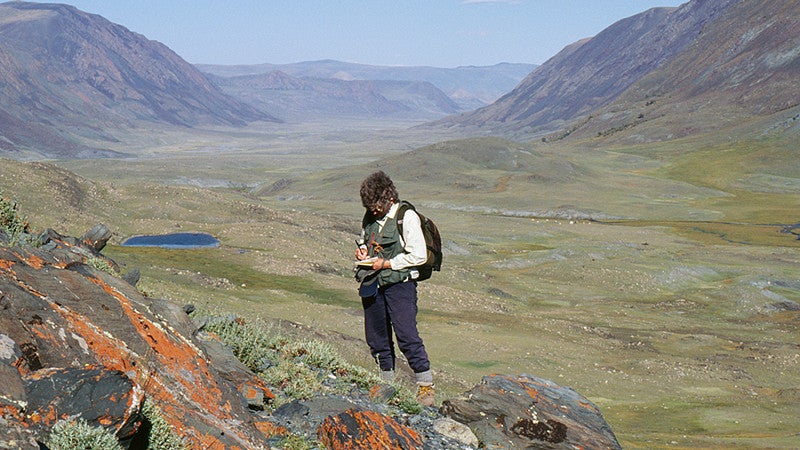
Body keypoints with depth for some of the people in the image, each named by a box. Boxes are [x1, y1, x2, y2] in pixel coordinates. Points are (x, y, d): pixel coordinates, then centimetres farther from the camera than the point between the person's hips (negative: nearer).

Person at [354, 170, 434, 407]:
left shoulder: (407, 217, -11)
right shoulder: (370, 217, 9)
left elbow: (419, 255, -13)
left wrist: (387, 264, -15)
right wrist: (361, 249, 4)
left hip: (399, 283, -7)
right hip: (372, 285, 7)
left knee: (406, 334, -14)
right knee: (376, 336, 10)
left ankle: (426, 386, -8)